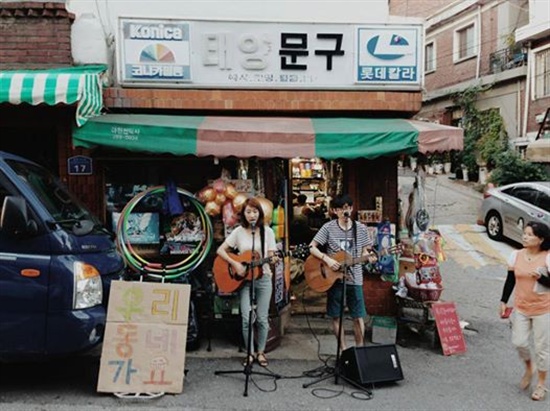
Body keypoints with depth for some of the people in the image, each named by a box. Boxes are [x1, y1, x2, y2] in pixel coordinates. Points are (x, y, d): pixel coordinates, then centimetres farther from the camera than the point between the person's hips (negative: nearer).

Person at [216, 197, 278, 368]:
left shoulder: (267, 231, -1)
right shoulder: (238, 232, -1)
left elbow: (271, 256, 0)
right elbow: (220, 250, -1)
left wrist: (273, 260, -23)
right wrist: (235, 264, -13)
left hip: (263, 278, 0)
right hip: (244, 279, 0)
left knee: (262, 318, 4)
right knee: (246, 319, -4)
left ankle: (261, 352, 21)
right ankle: (249, 353, 13)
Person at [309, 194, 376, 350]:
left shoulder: (361, 229, 2)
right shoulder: (328, 227, -4)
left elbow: (365, 252, 7)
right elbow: (312, 248, -5)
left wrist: (369, 257, -16)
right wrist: (327, 260, -18)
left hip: (354, 279, 1)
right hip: (334, 278, -1)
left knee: (358, 317, 3)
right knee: (336, 316, 6)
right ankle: (343, 350, 21)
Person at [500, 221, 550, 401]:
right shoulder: (516, 255, -3)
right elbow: (510, 280, 4)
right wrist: (503, 302, 1)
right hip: (521, 307, 3)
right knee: (519, 342, 3)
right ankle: (529, 367, 35)